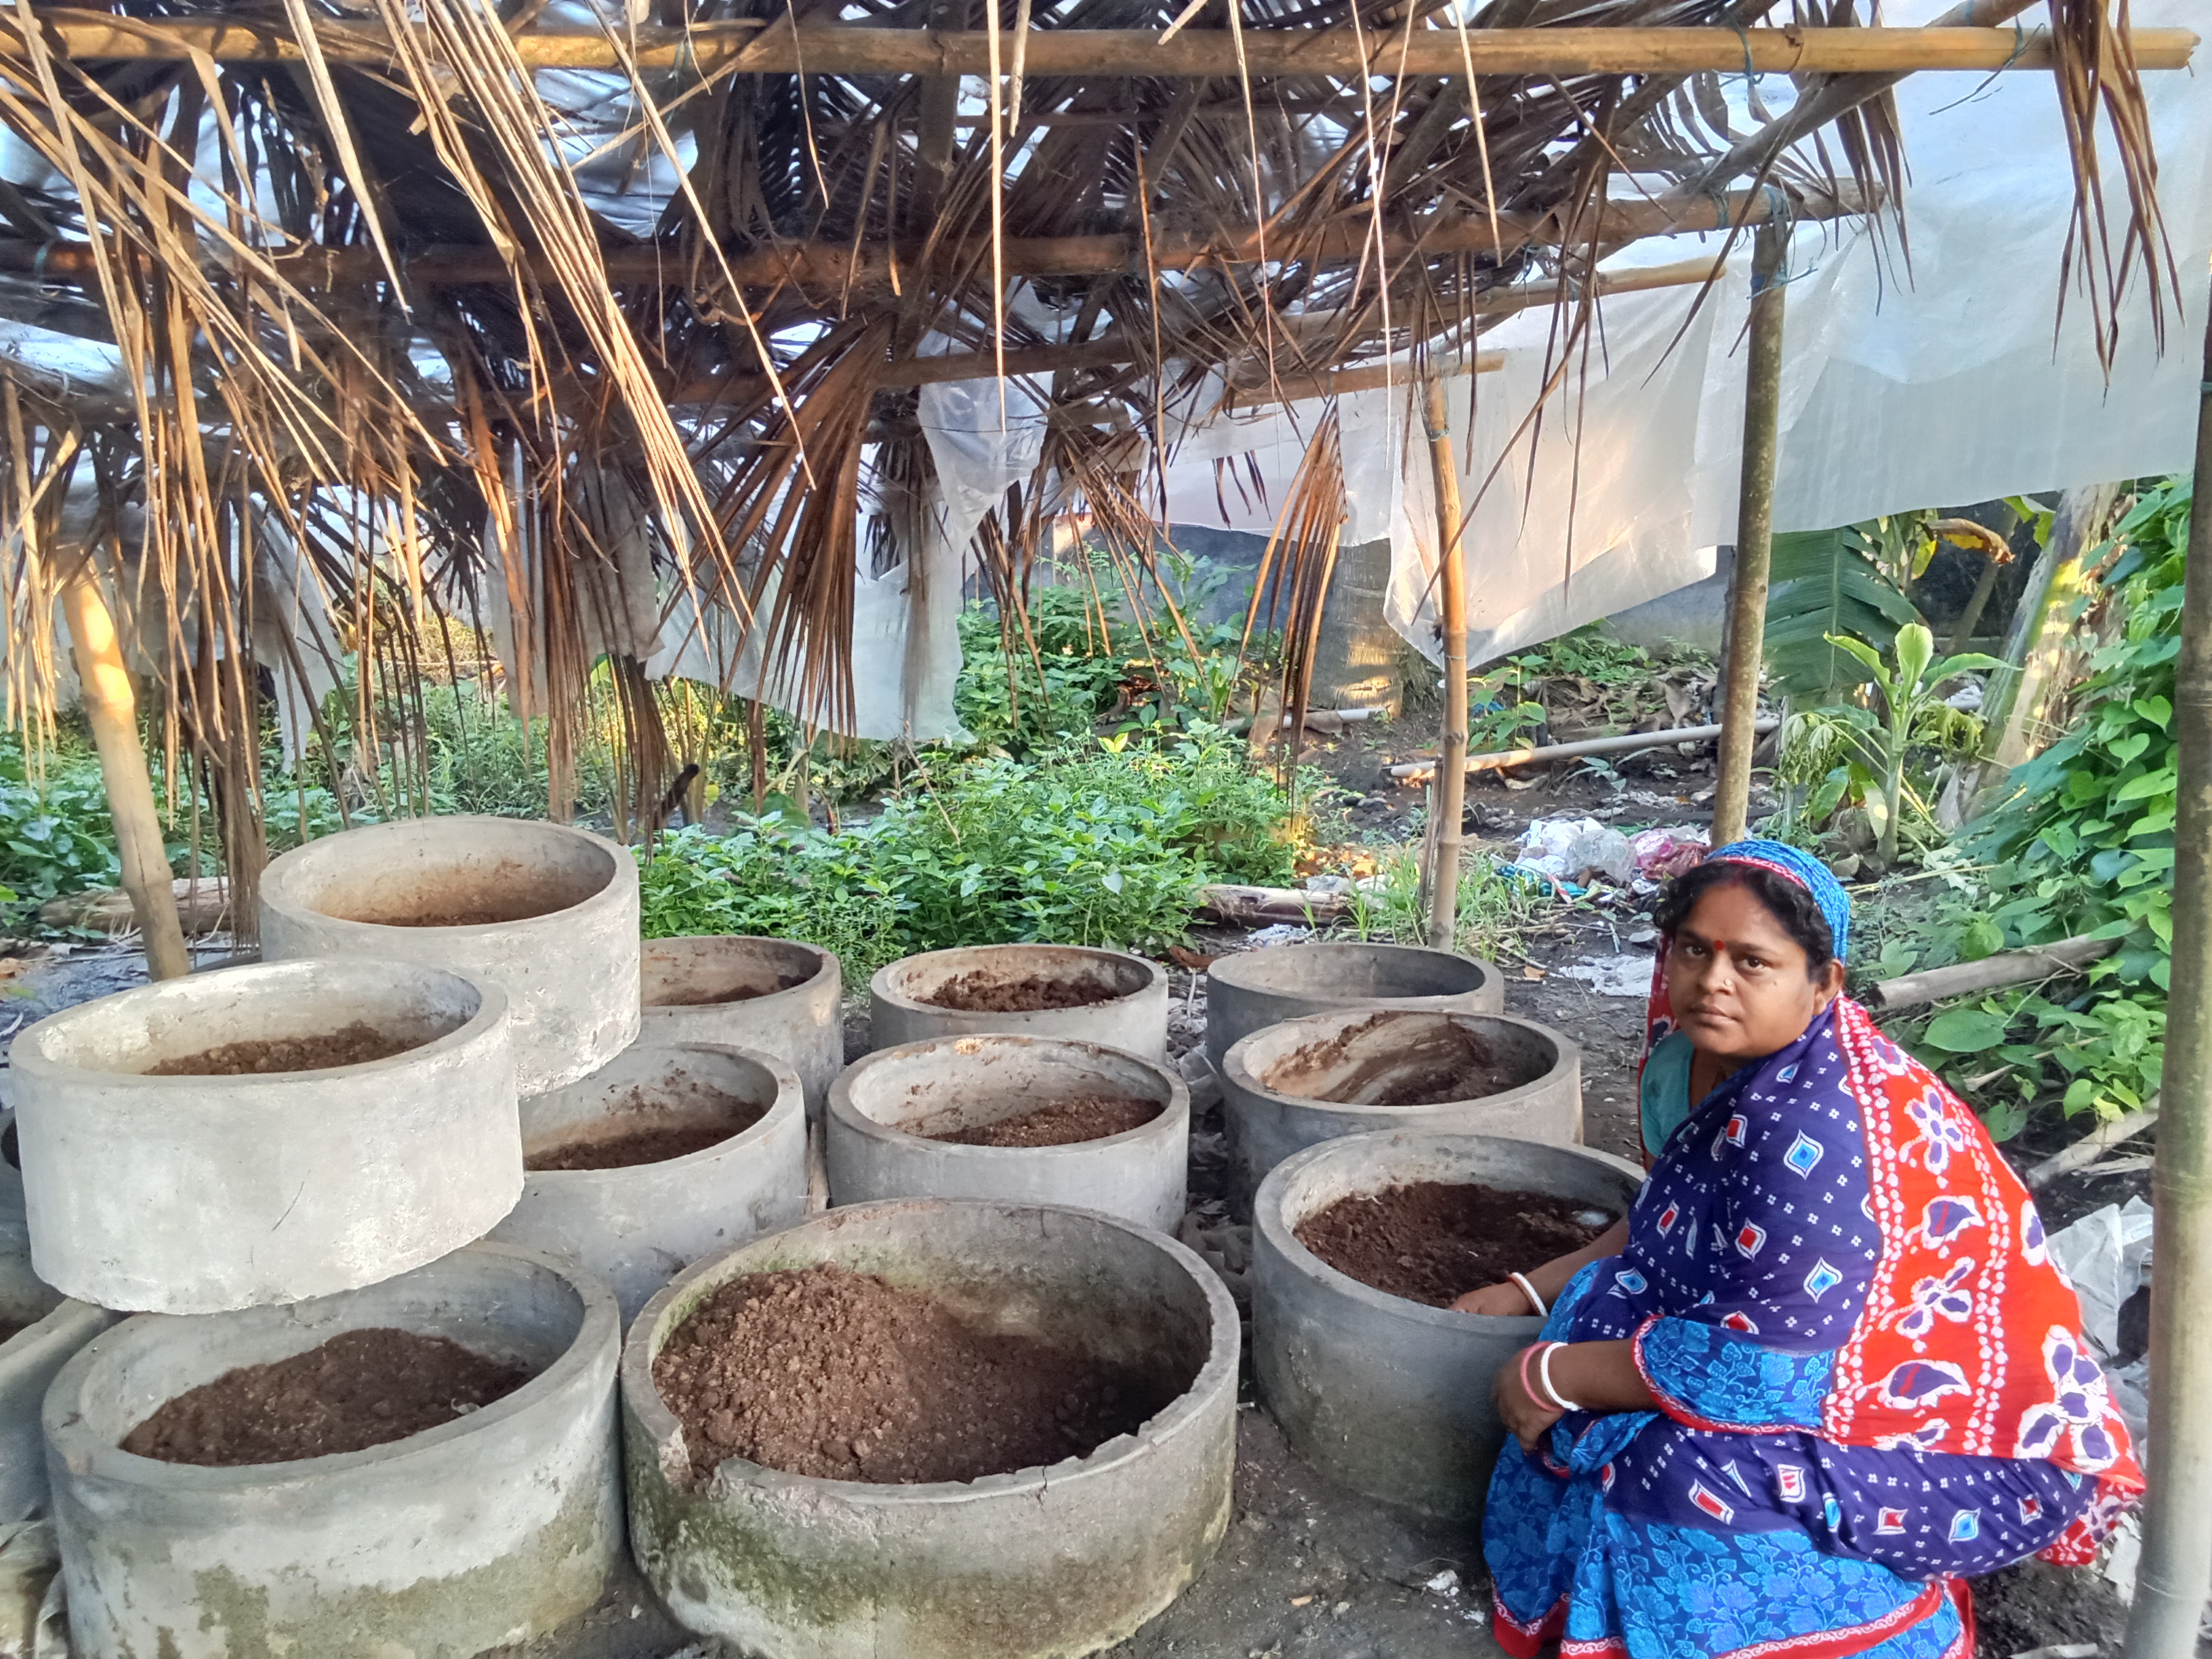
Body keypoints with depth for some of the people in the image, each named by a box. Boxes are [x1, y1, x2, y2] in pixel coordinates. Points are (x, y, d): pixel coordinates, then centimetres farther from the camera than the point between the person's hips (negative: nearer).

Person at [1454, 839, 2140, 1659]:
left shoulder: (1817, 1134, -32)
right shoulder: (1699, 1055, -4)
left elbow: (1750, 1366, -29)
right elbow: (1666, 1229, 12)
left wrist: (1553, 1375, -18)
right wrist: (1534, 1290, 7)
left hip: (1958, 1445, -9)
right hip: (1855, 1375, 9)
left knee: (1677, 1469, -27)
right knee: (1603, 1310, 1)